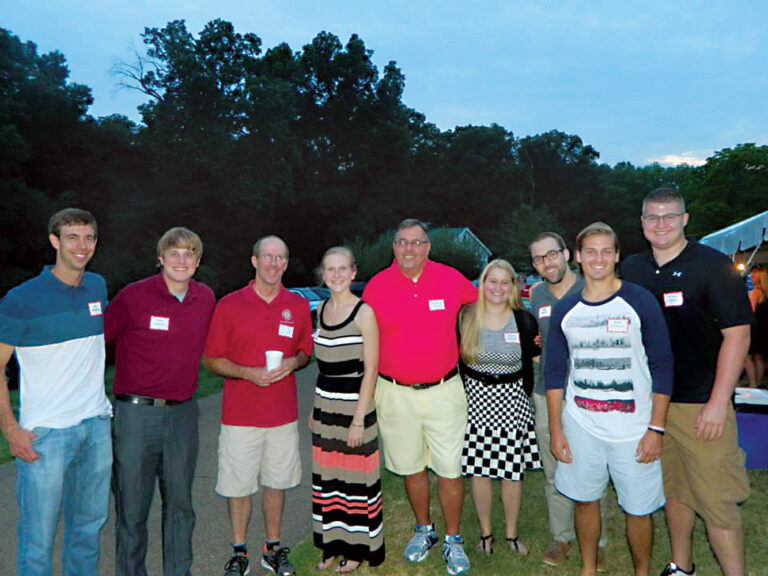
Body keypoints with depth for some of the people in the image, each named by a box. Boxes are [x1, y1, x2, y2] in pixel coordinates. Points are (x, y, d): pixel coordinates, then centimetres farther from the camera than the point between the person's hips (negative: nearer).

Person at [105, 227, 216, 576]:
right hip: (136, 412, -4)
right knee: (132, 504, 8)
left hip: (183, 413, 4)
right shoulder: (134, 296, -9)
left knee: (180, 502, 15)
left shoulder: (206, 298, 4)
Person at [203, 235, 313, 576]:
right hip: (239, 415, -2)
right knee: (238, 486, 8)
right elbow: (211, 360, -1)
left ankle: (273, 548, 33)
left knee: (276, 483, 14)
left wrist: (292, 362, -9)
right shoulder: (229, 305, -4)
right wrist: (247, 372, -17)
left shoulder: (299, 306, 3)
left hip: (283, 415, 2)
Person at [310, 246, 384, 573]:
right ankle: (333, 544, 31)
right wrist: (315, 408, 13)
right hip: (325, 404, 6)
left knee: (356, 478, 5)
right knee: (327, 476, 13)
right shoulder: (322, 310, 7)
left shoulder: (364, 312, -12)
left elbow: (370, 370, -13)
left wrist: (358, 420, -16)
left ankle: (358, 548, 24)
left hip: (354, 405, -6)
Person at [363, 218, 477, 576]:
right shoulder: (376, 286, -3)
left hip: (443, 389, -1)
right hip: (395, 393, 1)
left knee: (450, 469, 4)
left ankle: (452, 540, 26)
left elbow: (482, 302, 17)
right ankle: (424, 530, 38)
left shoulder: (451, 279, -4)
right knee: (411, 467, 15)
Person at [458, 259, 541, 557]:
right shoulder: (465, 318, -3)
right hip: (476, 401, 0)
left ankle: (512, 533, 29)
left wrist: (524, 395, 3)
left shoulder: (524, 321, -1)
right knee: (478, 471, 8)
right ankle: (485, 531, 28)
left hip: (512, 403, 0)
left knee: (513, 472, 8)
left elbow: (533, 365, 7)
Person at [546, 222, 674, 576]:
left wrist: (656, 428, -8)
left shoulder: (640, 301, -6)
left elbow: (663, 367, -4)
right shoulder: (564, 310, 2)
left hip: (634, 429, -2)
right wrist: (555, 430, 4)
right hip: (580, 427, 3)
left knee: (638, 509, 8)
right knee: (585, 501, 14)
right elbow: (554, 373, 6)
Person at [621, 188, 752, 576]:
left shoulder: (714, 266, -6)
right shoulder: (631, 269, 7)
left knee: (716, 499, -1)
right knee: (673, 491, 18)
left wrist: (719, 402, -15)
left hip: (702, 404, -5)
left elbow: (737, 334, -10)